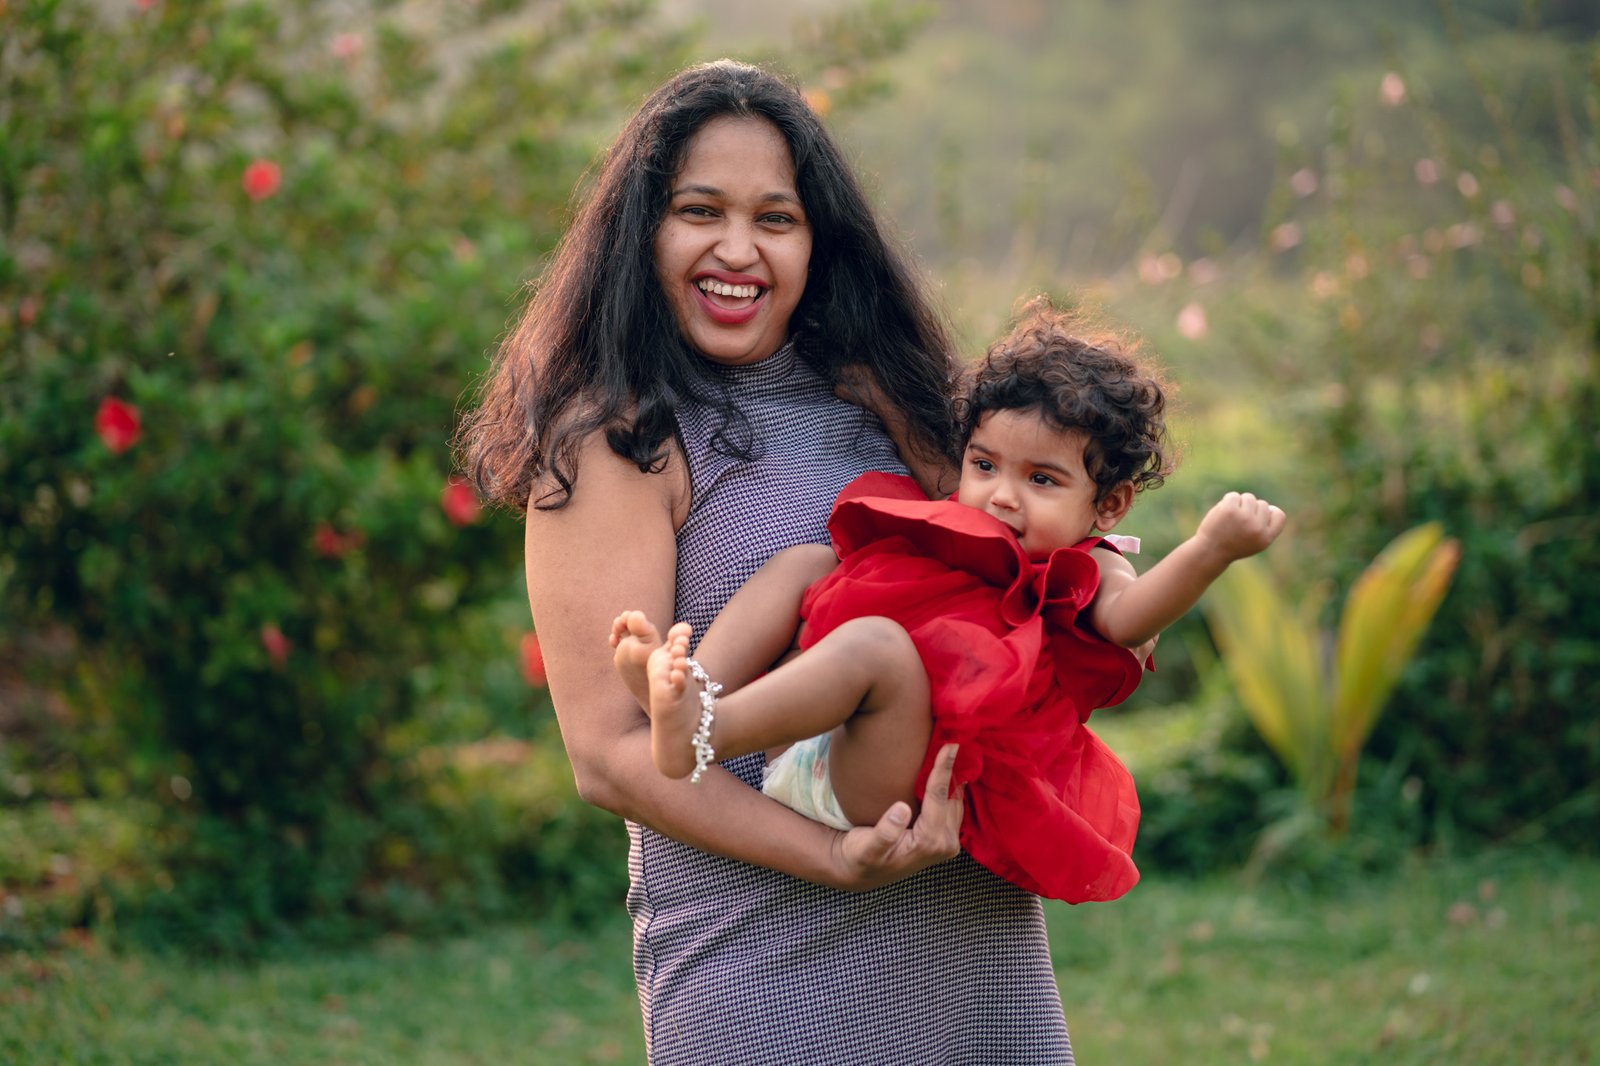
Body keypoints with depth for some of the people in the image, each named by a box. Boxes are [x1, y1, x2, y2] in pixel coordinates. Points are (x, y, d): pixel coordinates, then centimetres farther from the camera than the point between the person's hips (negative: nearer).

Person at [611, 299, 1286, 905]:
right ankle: (692, 688, -12)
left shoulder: (1083, 576, 4)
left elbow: (1128, 617, -22)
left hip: (871, 787, -8)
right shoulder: (951, 541, 25)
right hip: (799, 757, 8)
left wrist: (1212, 550, -37)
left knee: (876, 642, -32)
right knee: (807, 561, 12)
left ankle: (700, 734, -43)